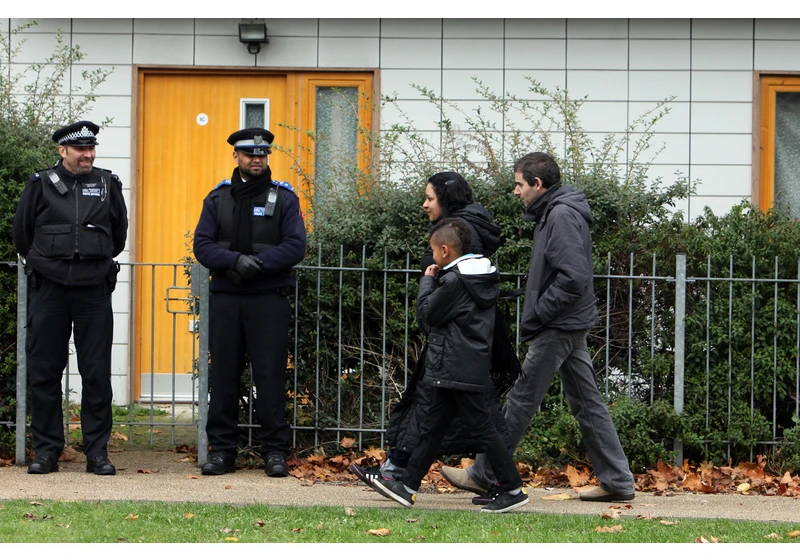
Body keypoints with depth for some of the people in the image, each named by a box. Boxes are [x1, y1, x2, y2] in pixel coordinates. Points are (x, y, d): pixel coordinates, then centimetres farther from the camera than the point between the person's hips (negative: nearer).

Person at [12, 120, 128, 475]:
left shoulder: (108, 185, 6)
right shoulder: (41, 185, 1)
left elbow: (119, 234, 20)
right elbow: (21, 233, 12)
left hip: (94, 291, 0)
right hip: (49, 290, 0)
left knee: (97, 373, 0)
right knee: (44, 372, 2)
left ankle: (97, 452, 6)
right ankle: (46, 450, 10)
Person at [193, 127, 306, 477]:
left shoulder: (284, 198, 5)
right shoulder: (217, 198, 11)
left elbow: (295, 246, -5)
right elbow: (202, 245, 2)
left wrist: (258, 263, -17)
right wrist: (236, 260, -16)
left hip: (269, 300, -2)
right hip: (225, 300, 2)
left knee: (270, 375, -4)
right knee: (223, 374, 3)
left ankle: (274, 451, 2)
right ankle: (221, 449, 9)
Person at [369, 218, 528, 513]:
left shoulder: (455, 281, -18)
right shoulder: (483, 276, 12)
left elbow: (427, 314, -11)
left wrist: (427, 281, 1)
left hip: (458, 371, -10)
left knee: (481, 427, -5)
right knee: (432, 426, 12)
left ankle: (513, 489, -2)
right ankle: (407, 486, 17)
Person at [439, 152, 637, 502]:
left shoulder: (561, 216, -17)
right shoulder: (552, 213, 15)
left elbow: (574, 277, -25)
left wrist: (536, 316, -18)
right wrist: (535, 318, 13)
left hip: (558, 328, -10)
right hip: (572, 327, 10)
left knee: (522, 401, -2)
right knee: (587, 402, 10)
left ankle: (483, 475, 5)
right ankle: (617, 481, 10)